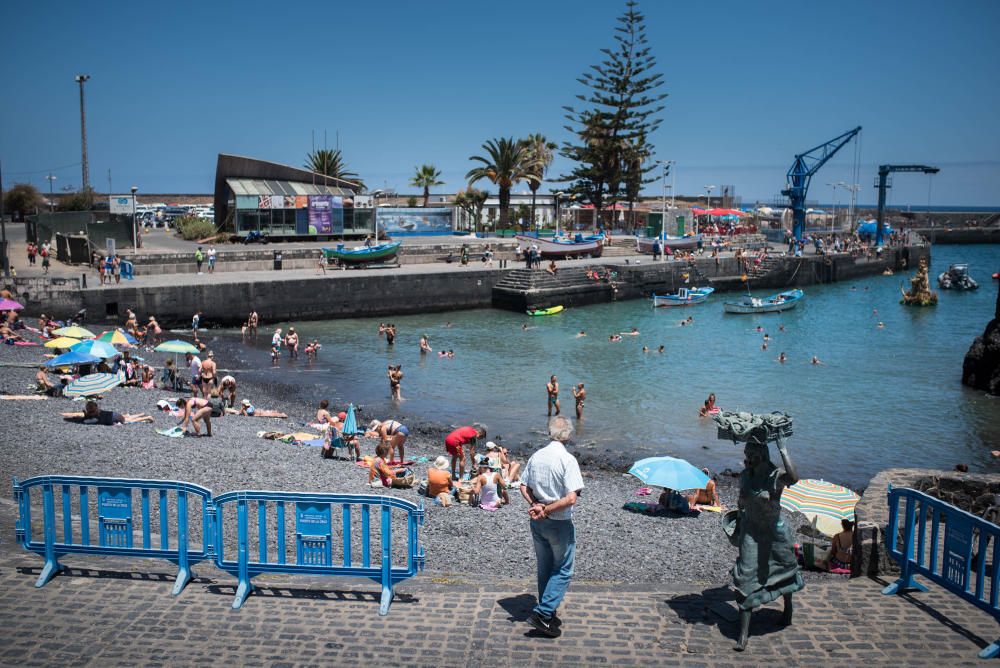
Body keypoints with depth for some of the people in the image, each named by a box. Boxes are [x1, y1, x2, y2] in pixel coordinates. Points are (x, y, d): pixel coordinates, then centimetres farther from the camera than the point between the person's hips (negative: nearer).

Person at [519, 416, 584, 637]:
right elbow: (571, 498, -24)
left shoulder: (536, 456, 1)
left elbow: (524, 487, 6)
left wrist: (536, 506, -5)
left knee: (544, 569, 18)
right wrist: (546, 510, -16)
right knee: (562, 571, 7)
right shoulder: (567, 460, -18)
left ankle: (547, 614, 28)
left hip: (537, 522, 6)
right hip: (559, 524, -6)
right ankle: (542, 613, 0)